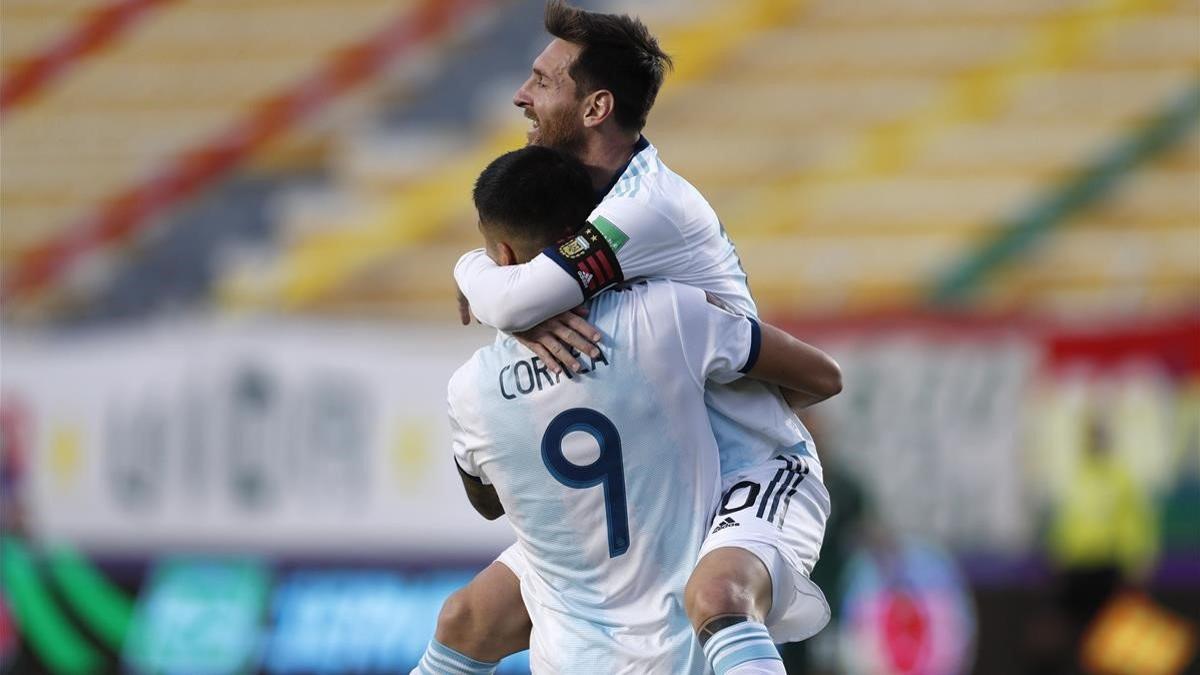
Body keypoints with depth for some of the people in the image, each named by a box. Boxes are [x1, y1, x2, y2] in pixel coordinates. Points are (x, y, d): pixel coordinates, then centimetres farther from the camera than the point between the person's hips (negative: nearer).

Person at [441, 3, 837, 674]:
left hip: (756, 474, -9)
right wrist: (528, 319, -18)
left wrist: (473, 270, -4)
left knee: (715, 600, -42)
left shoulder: (653, 207, -24)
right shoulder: (574, 192, 7)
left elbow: (508, 299, -29)